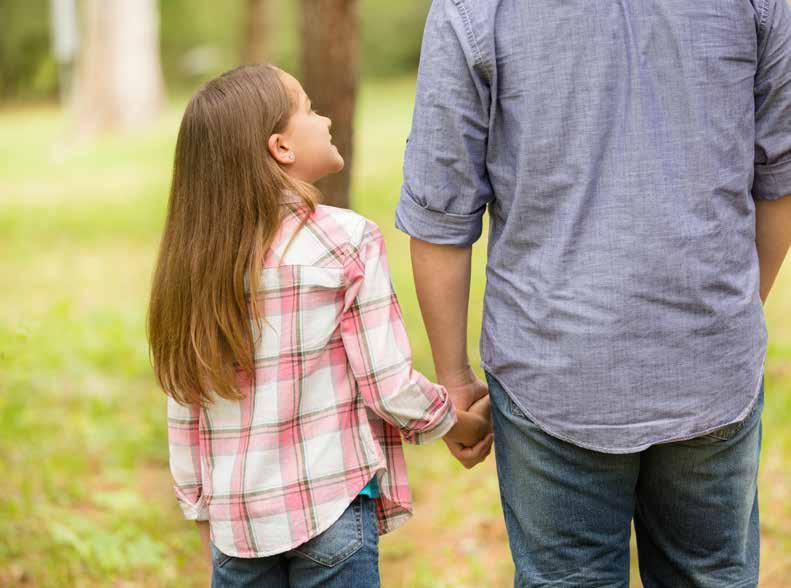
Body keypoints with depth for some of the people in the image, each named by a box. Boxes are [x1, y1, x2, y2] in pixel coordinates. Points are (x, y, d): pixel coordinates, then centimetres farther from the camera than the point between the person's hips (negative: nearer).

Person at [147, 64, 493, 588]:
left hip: (235, 518, 4)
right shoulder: (347, 240, -11)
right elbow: (389, 386, -10)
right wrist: (465, 426, 8)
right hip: (331, 506, -4)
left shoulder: (196, 256, 2)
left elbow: (183, 409, 6)